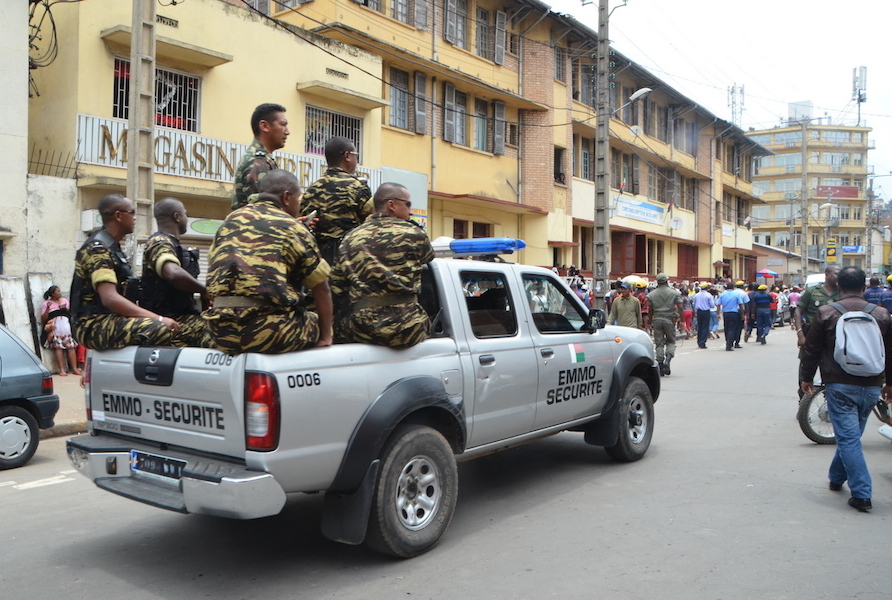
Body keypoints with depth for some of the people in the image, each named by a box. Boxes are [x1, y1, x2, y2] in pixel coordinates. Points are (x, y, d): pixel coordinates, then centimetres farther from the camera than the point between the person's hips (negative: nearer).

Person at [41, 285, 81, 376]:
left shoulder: (64, 300, 23)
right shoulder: (46, 303, 13)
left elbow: (71, 313, 19)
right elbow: (43, 319, 5)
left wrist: (66, 308, 0)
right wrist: (47, 308, -7)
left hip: (66, 323, 2)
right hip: (54, 326, -2)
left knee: (70, 345, -14)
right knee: (58, 347, -18)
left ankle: (74, 368, -19)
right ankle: (61, 369, -24)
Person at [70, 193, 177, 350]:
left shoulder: (111, 248, 19)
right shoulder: (98, 249, -12)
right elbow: (110, 299, -25)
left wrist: (158, 318, 8)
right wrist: (158, 319, -27)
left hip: (108, 321, 10)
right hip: (93, 325, -10)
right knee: (160, 329, -30)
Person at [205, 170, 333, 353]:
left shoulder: (231, 220, 14)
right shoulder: (293, 228, 1)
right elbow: (321, 289, 0)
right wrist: (325, 337, 10)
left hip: (221, 332, 6)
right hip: (271, 333, -5)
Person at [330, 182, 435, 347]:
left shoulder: (351, 238, 7)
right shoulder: (414, 234, 0)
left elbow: (336, 289, 5)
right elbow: (428, 257, 22)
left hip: (359, 329, 3)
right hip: (405, 330, -2)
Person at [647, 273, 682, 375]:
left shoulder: (651, 294, 4)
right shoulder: (674, 293, 1)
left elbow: (650, 310, 7)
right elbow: (680, 307, -3)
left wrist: (650, 321, 18)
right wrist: (681, 320, 4)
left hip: (657, 320, 1)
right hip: (670, 320, -1)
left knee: (659, 344, 4)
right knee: (671, 342, 11)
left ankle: (660, 365, 2)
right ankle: (667, 360, -11)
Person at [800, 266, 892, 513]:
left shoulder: (826, 313, -6)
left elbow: (811, 350, -1)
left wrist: (806, 378, 12)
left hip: (839, 386, -4)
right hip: (871, 387, 4)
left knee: (848, 438, -2)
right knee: (851, 434, 19)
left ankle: (862, 494, -7)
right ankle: (836, 477, 35)